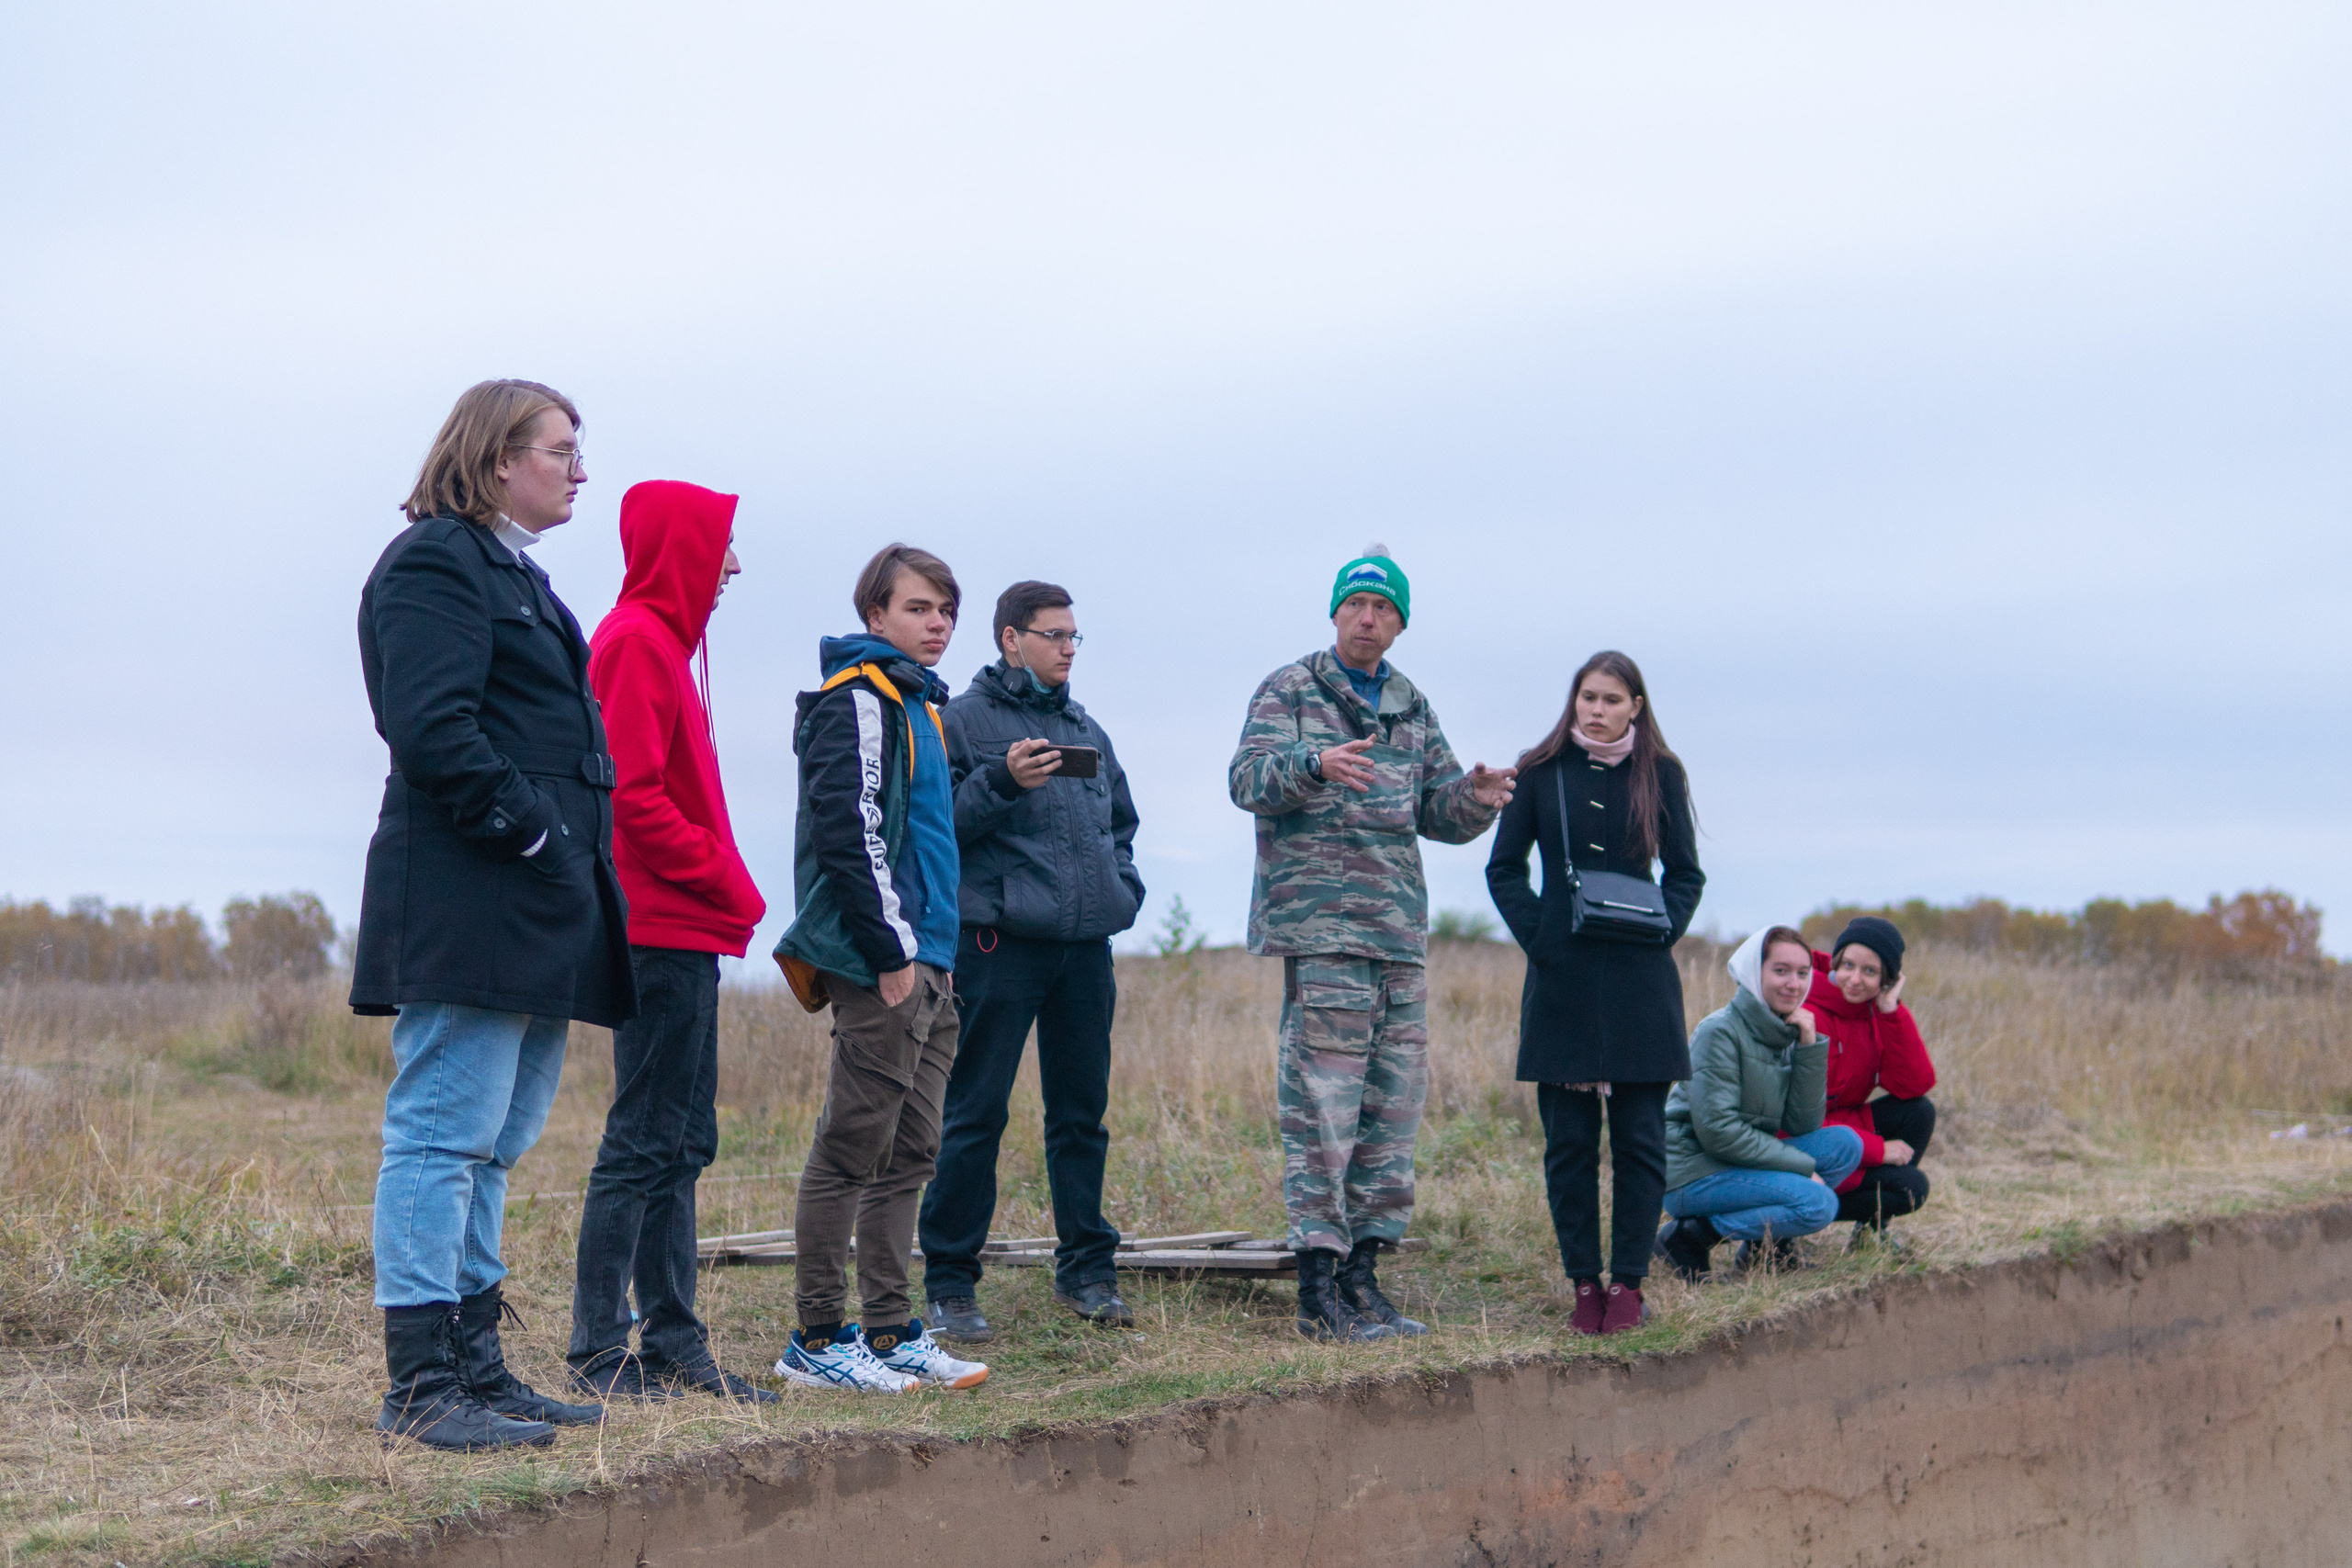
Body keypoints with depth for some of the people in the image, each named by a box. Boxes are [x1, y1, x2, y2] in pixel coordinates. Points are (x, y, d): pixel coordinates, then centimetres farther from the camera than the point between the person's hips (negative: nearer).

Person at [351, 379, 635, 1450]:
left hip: (534, 911, 10)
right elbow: (432, 730, -18)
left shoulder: (512, 572, 24)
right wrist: (531, 832, -17)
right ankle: (420, 1385, -5)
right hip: (467, 907, -10)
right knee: (445, 1133, -8)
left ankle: (473, 1366, 19)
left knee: (493, 1144, 12)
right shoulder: (433, 562, -6)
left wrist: (572, 857, 13)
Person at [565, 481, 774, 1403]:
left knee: (683, 1144, 11)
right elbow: (632, 795, -19)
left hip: (682, 934, 10)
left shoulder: (661, 641, 19)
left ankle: (673, 1343, 16)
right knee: (646, 1141, -7)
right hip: (661, 930, -10)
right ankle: (597, 1350, -3)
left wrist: (724, 894, 10)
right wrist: (727, 883, -12)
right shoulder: (637, 642, -11)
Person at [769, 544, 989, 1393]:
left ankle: (891, 1332, 17)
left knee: (908, 1156, 11)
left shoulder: (916, 703, 21)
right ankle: (817, 1339, 1)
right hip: (881, 970, -10)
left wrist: (938, 954, 19)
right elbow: (848, 834, -19)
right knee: (852, 1151, -5)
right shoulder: (857, 701, -9)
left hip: (925, 966, 10)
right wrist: (892, 954, -18)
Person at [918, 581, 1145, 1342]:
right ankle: (949, 1283, 0)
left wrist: (1121, 885, 13)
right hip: (999, 941, -6)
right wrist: (1002, 782, -20)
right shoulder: (963, 721, 0)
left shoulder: (1086, 730, 20)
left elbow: (1121, 819, 30)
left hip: (1086, 943, 6)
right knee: (974, 1114, -5)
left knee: (1082, 1110, 11)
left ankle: (1086, 1266, 21)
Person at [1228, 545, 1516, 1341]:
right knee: (1321, 1110, -9)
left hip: (1401, 931, 7)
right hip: (1319, 926, -6)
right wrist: (1314, 764, -29)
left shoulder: (1412, 710, 19)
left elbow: (1436, 810, 18)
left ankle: (1362, 1274, 16)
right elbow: (1247, 779, -10)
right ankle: (1318, 1286, -6)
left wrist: (1475, 796, -5)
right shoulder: (1289, 691, 3)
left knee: (1392, 1110, 8)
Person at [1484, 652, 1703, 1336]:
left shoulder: (1660, 773, 6)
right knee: (1569, 1139, 2)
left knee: (1639, 1137, 1)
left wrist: (1661, 932, -4)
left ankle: (1628, 1283, 8)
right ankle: (1584, 1283, 9)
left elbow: (1686, 873, 12)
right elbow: (1504, 868, 9)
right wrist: (1538, 934, -4)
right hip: (1561, 979, 0)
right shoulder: (1540, 772, 4)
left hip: (1640, 981, 0)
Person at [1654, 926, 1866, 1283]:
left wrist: (1809, 1047, -8)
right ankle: (1691, 1236, -13)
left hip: (1743, 1161, 8)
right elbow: (1717, 1131, -22)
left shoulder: (1786, 1035, 9)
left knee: (1845, 1144, -3)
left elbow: (1803, 1126, 1)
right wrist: (1801, 1166, -19)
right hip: (1693, 1171, -8)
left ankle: (1766, 1240, 4)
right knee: (1817, 1203, -23)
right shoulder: (1720, 1032, -16)